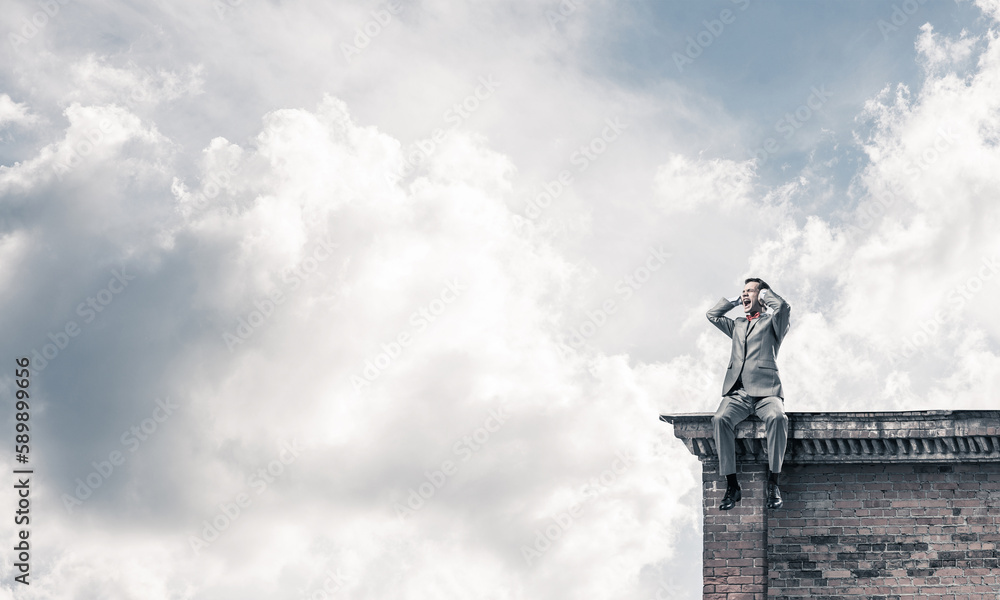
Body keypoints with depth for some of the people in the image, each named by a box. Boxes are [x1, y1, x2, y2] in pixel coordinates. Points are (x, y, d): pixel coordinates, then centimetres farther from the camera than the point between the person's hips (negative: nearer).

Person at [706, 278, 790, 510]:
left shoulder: (771, 322, 14)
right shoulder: (737, 326, 30)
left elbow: (782, 306, -6)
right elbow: (712, 314, 26)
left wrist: (765, 293, 12)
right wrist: (735, 300, 29)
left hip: (765, 391, -3)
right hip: (737, 393, 4)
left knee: (777, 418, -36)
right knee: (721, 419, -29)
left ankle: (772, 483, -29)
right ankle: (732, 485, -29)